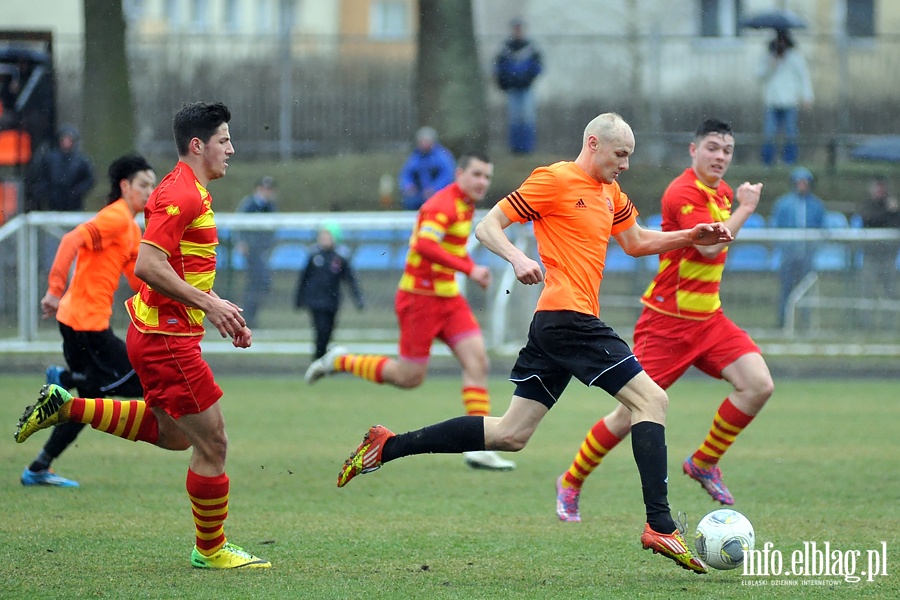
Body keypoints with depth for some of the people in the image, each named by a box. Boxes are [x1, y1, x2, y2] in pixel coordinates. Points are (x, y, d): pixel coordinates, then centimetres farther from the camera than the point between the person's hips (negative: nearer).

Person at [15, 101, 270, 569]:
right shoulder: (180, 194, -18)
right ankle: (211, 549, 10)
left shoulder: (191, 192, 15)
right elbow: (148, 265, -27)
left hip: (156, 333, 10)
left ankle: (66, 407, 23)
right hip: (167, 337, -10)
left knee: (172, 435, 23)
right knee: (212, 443, -2)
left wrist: (221, 312, 17)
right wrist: (211, 305, -25)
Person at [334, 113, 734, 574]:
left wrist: (690, 237, 17)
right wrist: (517, 257, -26)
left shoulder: (610, 193, 20)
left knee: (510, 434, 9)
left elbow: (636, 243, 32)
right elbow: (487, 227, -7)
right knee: (650, 398, -11)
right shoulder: (554, 180, -6)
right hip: (570, 317, -10)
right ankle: (660, 527, -15)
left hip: (554, 327, 10)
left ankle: (387, 446, 13)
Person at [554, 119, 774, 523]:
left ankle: (703, 464, 6)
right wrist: (745, 210, -22)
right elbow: (709, 246, -29)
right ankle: (571, 483, 15)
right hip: (666, 319, -7)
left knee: (759, 385, -11)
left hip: (707, 316, 8)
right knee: (633, 413, -5)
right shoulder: (683, 192, -18)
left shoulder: (723, 193, 10)